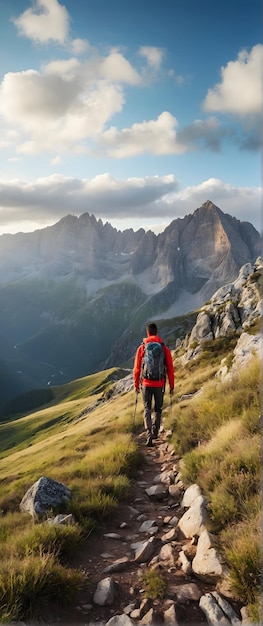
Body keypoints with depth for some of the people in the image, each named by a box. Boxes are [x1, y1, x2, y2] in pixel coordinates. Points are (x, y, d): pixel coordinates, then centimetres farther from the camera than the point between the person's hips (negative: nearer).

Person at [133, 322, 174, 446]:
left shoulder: (142, 348, -4)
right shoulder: (164, 348, -3)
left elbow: (137, 368, -1)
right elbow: (170, 369, -1)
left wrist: (136, 384, 11)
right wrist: (172, 386, 9)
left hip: (146, 384, -1)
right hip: (160, 384, 1)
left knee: (147, 409, 6)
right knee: (158, 409, 19)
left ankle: (149, 435, -9)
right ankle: (155, 433, 25)